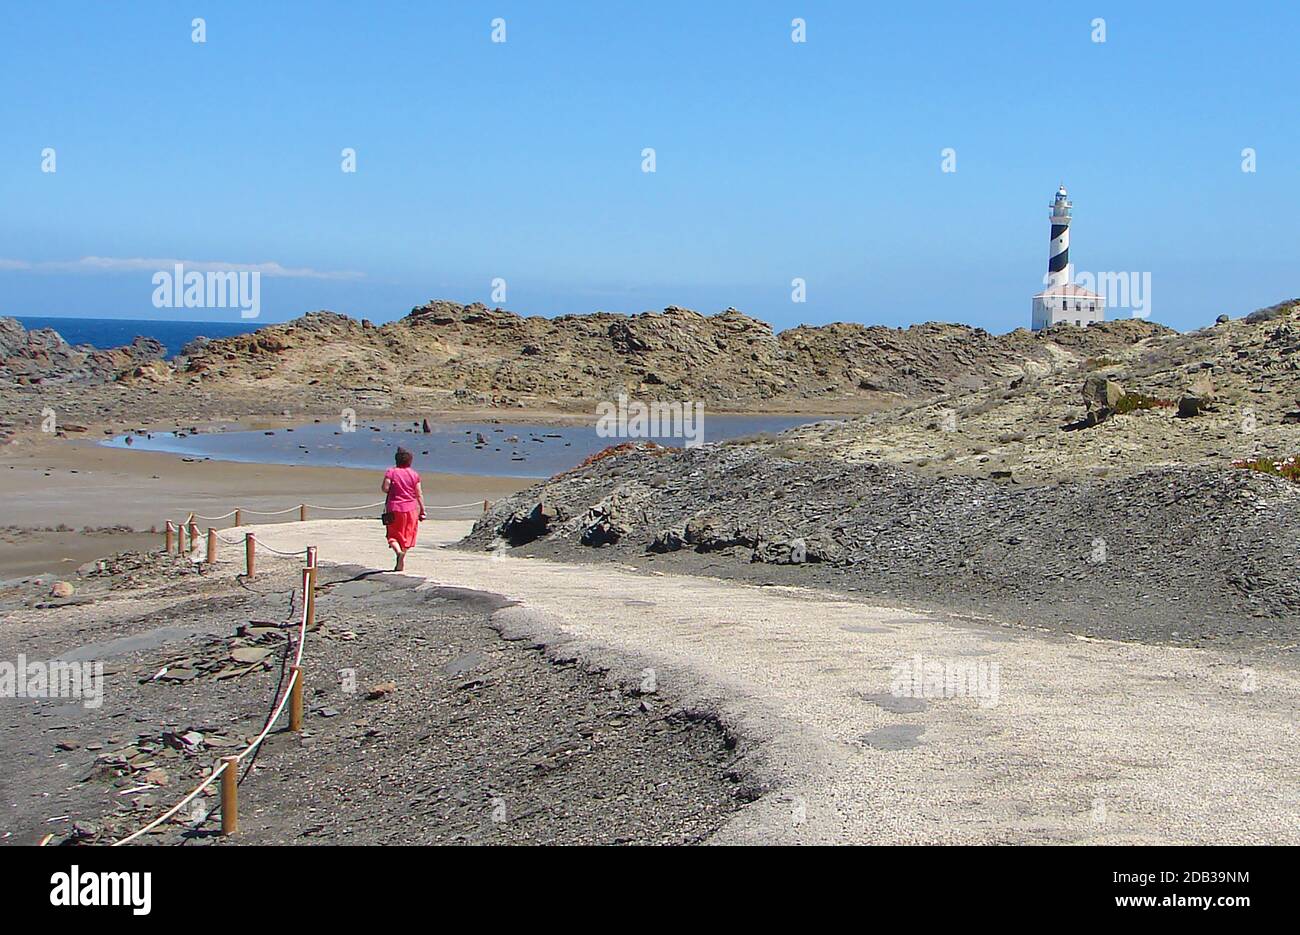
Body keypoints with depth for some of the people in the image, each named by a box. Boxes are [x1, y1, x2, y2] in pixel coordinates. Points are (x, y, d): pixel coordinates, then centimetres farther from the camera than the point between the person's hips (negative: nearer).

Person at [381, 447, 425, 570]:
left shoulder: (391, 472, -4)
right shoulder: (414, 474, 1)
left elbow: (385, 488, -15)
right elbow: (419, 494, 0)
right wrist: (422, 510, 5)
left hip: (394, 509, -2)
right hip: (410, 509, 2)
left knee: (393, 534, 9)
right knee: (407, 535, 12)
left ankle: (398, 551, -21)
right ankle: (401, 564, 10)